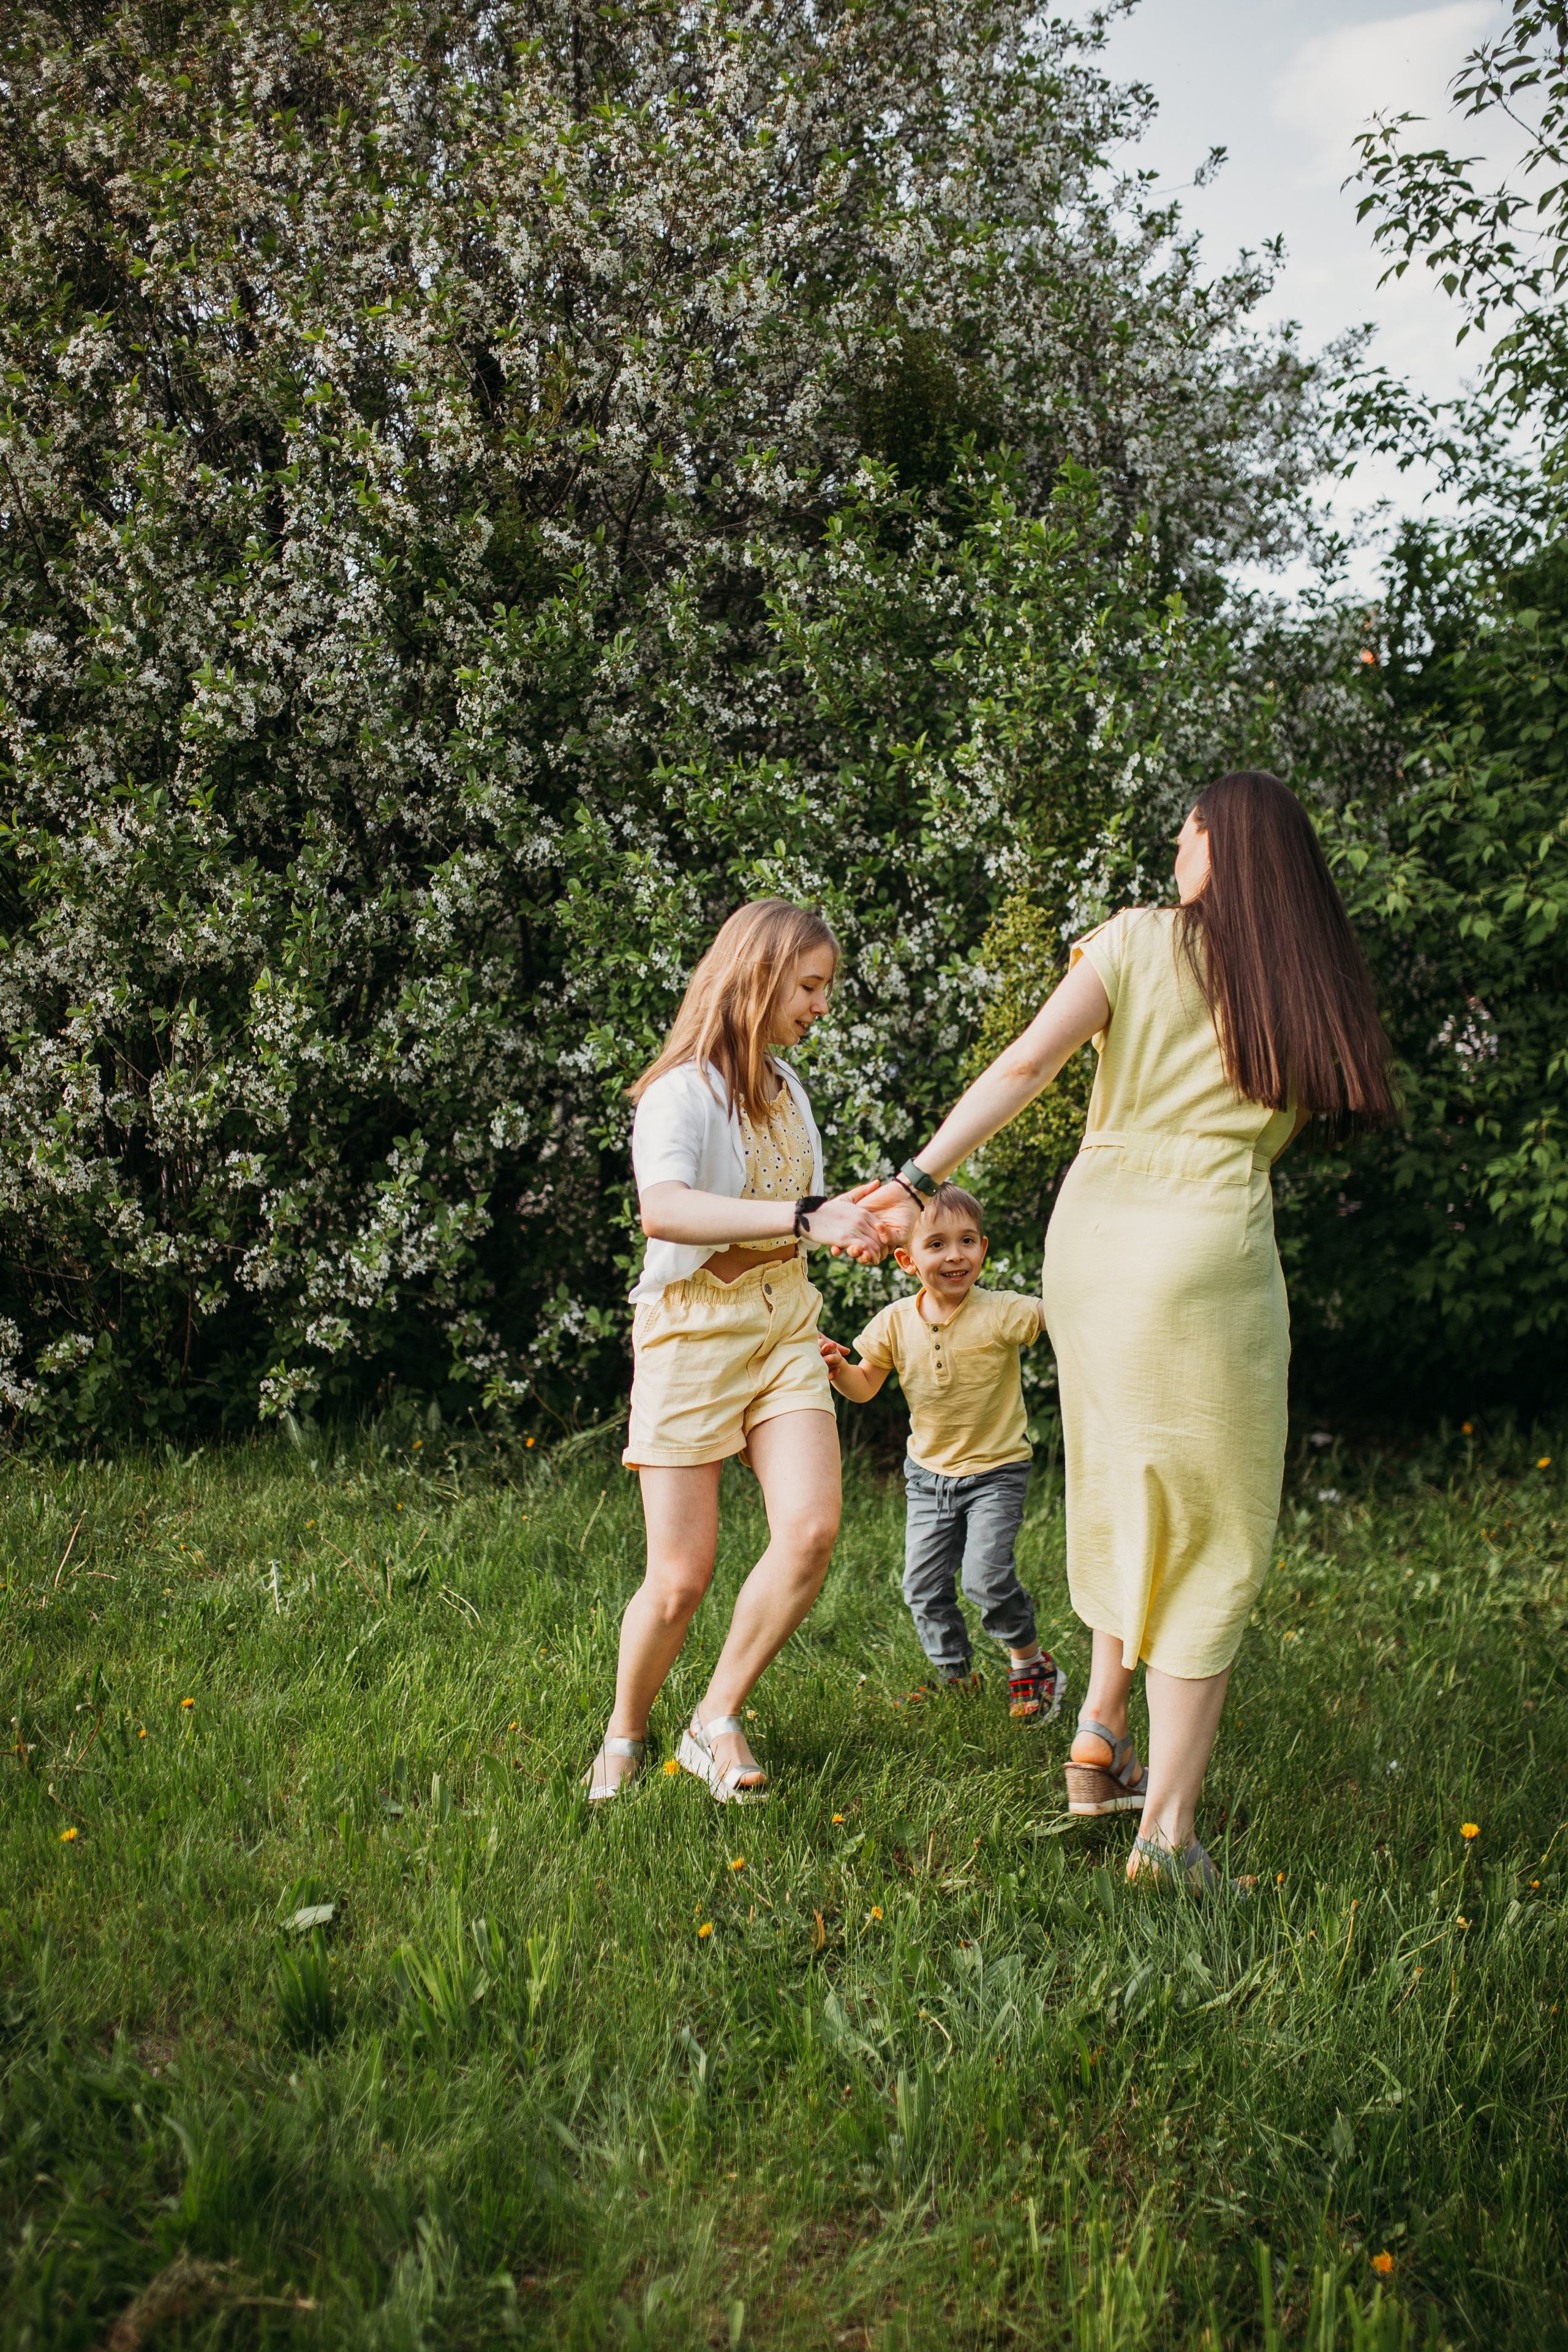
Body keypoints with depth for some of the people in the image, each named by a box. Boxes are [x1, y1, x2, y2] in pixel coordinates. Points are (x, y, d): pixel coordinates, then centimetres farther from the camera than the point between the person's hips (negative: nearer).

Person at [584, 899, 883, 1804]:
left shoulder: (782, 1081, 12)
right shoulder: (681, 1091, -14)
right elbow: (664, 1209, -36)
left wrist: (859, 1217, 19)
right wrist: (805, 1216, -43)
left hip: (784, 1327, 6)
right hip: (693, 1331, -6)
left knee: (812, 1529, -15)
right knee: (681, 1578, -3)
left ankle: (717, 1723, 2)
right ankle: (626, 1732, 25)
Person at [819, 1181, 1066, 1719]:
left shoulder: (1000, 1313, -17)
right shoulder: (896, 1322, -5)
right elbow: (865, 1387, 5)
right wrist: (839, 1368, -15)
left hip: (996, 1471, -4)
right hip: (928, 1472, 4)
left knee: (986, 1576, -17)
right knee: (924, 1586, 4)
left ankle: (1031, 1663, 10)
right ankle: (956, 1678, 27)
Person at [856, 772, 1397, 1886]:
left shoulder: (1138, 939, 5)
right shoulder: (1311, 988, 8)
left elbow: (1025, 1064, -7)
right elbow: (1274, 1131, 11)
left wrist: (918, 1179, -7)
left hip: (1089, 1234, 3)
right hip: (1207, 1250, -2)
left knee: (1129, 1499, 21)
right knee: (1209, 1539, 4)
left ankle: (1100, 1744, 25)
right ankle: (1168, 1827, 3)